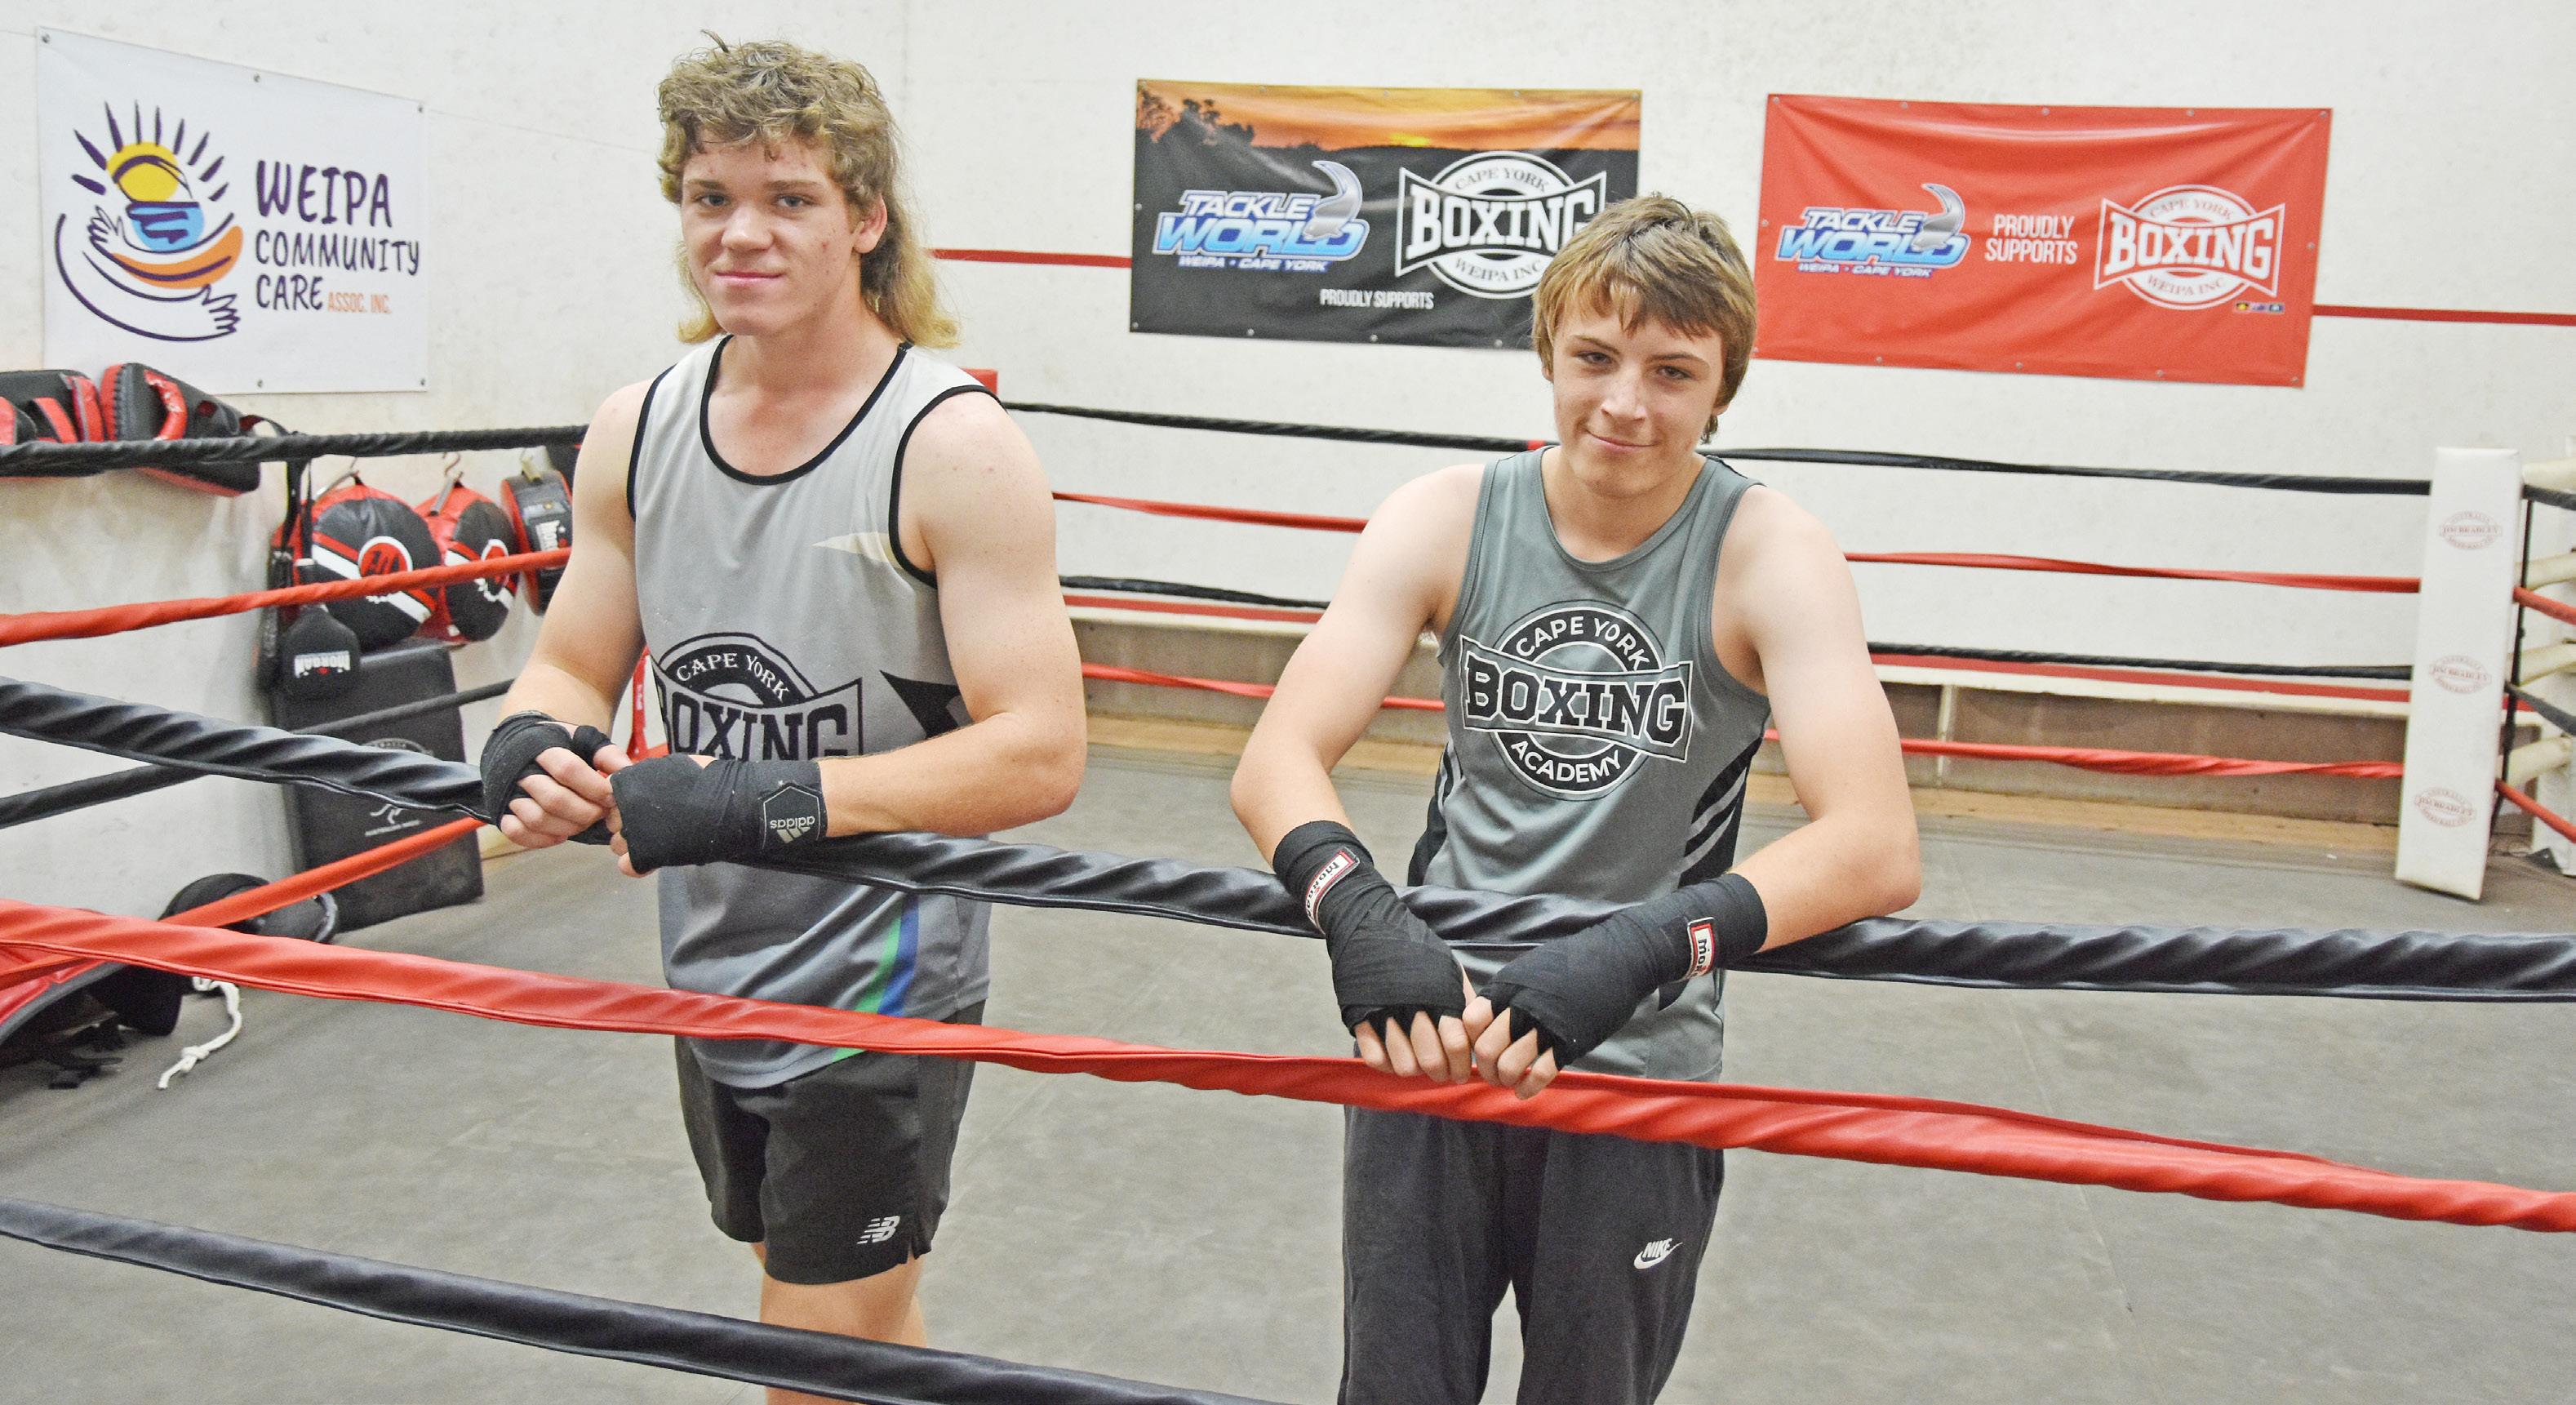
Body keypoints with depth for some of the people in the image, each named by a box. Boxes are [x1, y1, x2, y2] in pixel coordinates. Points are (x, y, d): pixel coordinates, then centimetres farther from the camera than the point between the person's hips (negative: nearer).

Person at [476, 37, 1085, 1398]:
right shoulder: (636, 430, 0)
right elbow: (571, 666, 7)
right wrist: (532, 745, -17)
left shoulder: (952, 445, -18)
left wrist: (767, 800, -33)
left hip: (880, 987, -6)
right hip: (711, 972, 6)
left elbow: (1039, 753, -24)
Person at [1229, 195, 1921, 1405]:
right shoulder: (1448, 518, -5)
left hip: (1636, 1069, -1)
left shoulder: (1768, 556, -11)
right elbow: (1277, 758, -12)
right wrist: (1356, 911, -31)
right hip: (1426, 1030, 1)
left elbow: (1874, 848, -22)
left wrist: (1641, 949, -35)